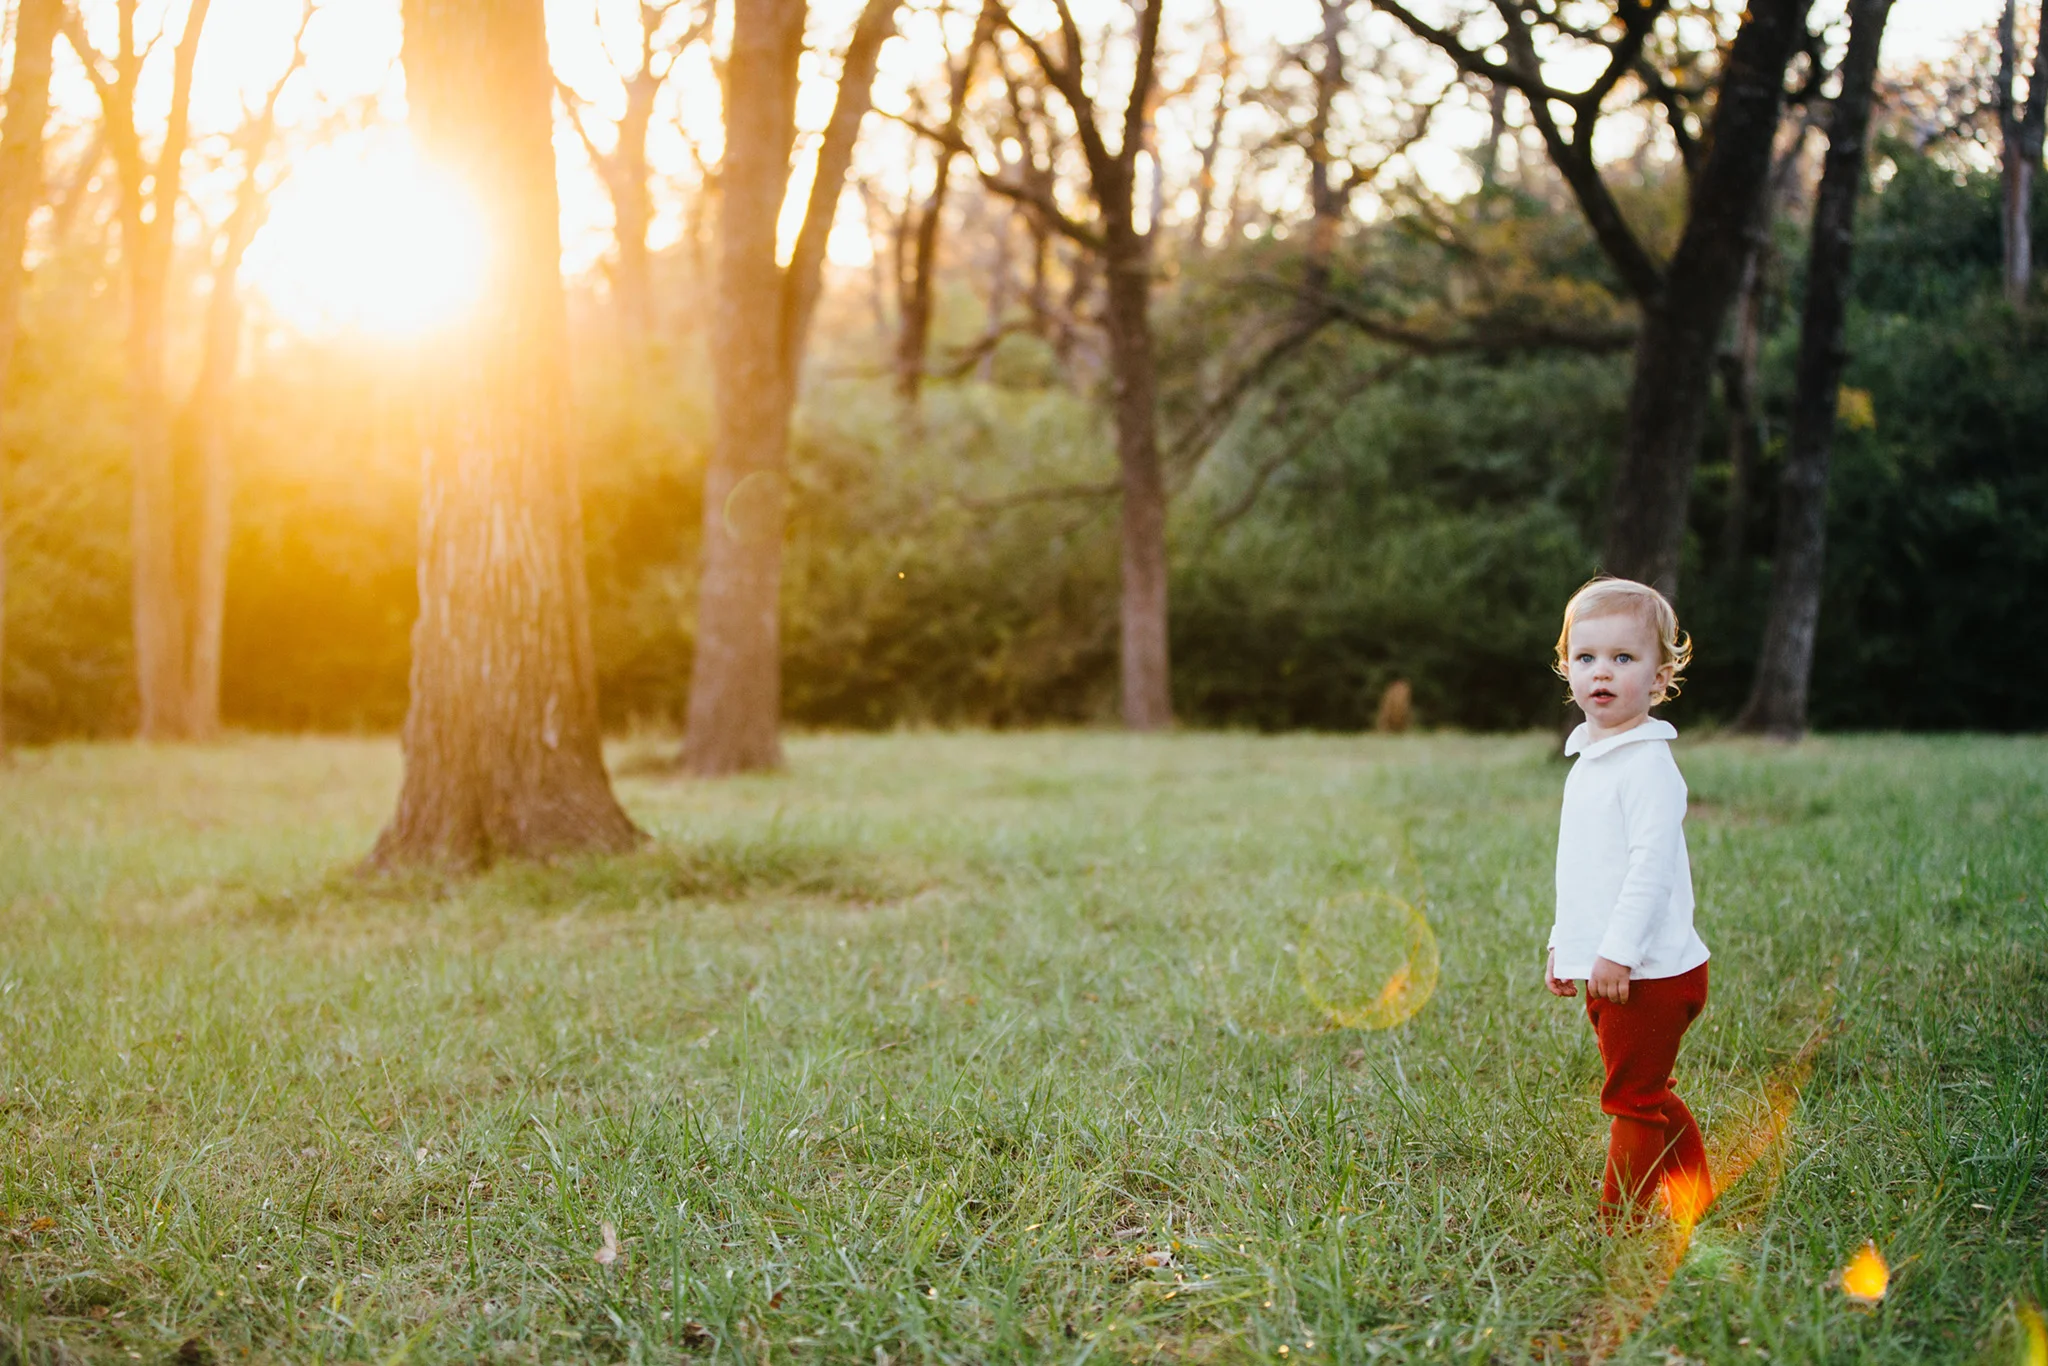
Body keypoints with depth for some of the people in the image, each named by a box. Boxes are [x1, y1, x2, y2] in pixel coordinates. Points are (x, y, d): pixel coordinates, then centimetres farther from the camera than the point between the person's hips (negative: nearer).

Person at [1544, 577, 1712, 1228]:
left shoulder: (1648, 765, -16)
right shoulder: (1589, 761, 14)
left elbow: (1652, 864, -23)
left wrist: (1618, 951, -25)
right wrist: (1563, 944, 24)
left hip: (1646, 972, -10)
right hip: (1609, 970, 10)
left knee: (1632, 1101, -3)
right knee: (1652, 1096, 18)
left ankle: (1620, 1225, 4)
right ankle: (1696, 1207, 30)